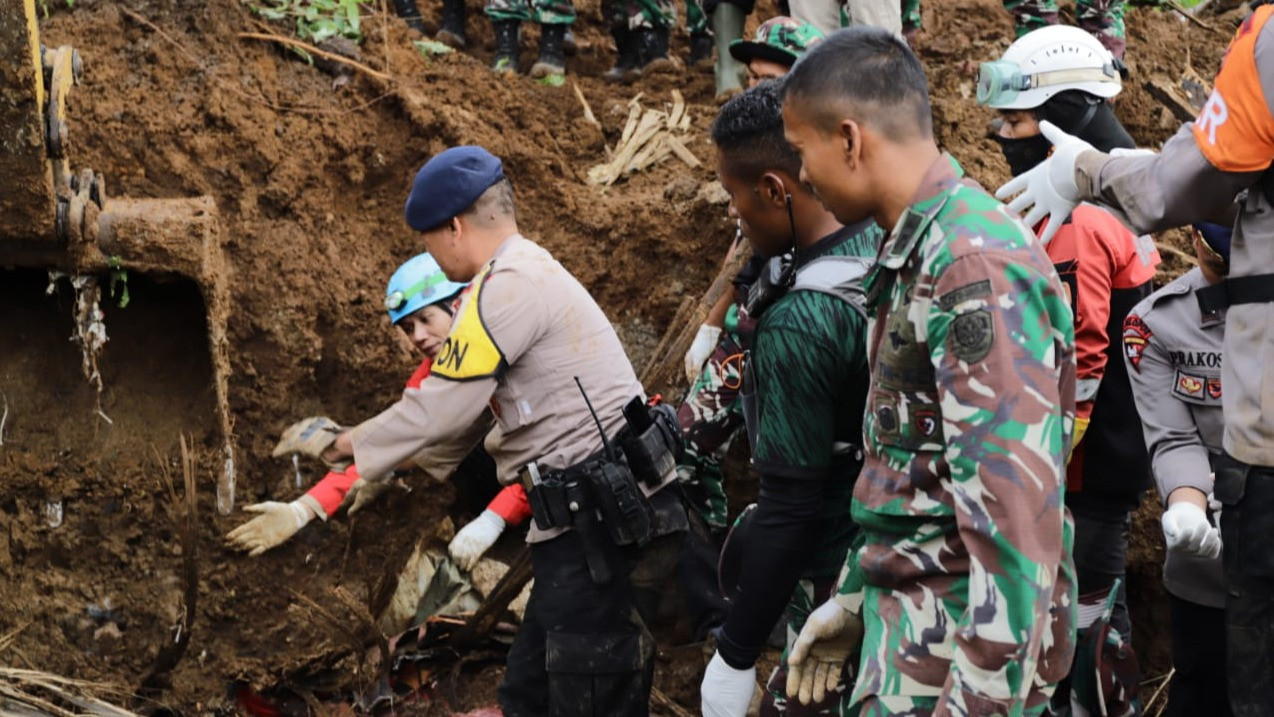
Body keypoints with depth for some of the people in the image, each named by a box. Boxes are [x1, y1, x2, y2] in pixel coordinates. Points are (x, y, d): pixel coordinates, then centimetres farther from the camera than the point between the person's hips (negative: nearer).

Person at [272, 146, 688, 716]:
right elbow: (471, 413, 26)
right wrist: (385, 467, 30)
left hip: (604, 530, -10)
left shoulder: (508, 284, -13)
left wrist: (343, 445, 0)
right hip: (593, 525, 10)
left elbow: (441, 409, -14)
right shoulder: (534, 274, 20)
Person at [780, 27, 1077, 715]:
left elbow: (1013, 500, -25)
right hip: (908, 617, 9)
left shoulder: (977, 269, -19)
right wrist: (853, 596, 24)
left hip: (955, 640, -9)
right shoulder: (914, 252, 11)